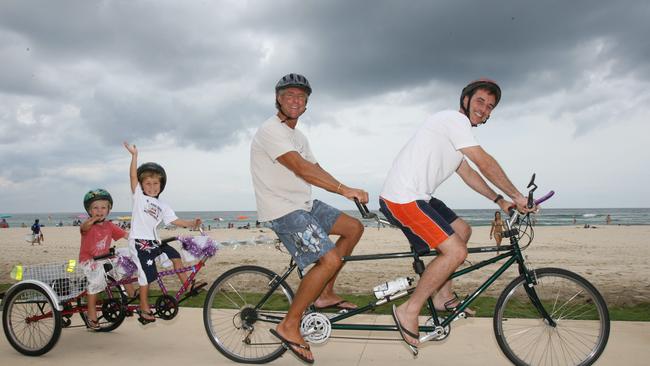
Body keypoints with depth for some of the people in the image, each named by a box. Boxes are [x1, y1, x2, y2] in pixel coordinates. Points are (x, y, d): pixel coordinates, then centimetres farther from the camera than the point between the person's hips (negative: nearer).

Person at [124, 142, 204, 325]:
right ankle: (144, 309, 9)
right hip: (139, 242, -6)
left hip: (153, 241, 6)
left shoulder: (163, 206, 15)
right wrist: (134, 155, -15)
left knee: (175, 255, 8)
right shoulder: (138, 196, 1)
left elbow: (175, 220, 9)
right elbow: (133, 176, -9)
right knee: (147, 274, -5)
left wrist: (192, 223, -6)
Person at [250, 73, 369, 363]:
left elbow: (316, 170, 13)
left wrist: (350, 193, 1)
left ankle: (325, 295, 16)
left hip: (304, 204, 10)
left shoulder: (298, 136, 18)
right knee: (330, 260, -19)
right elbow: (301, 169, -27)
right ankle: (289, 326, -5)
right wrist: (345, 190, -32)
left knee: (354, 228, 8)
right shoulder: (271, 130, -14)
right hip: (283, 210, -10)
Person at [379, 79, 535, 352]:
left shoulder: (455, 127, 23)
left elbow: (468, 173, 24)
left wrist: (500, 201, 16)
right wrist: (516, 196, -3)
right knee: (456, 252, -15)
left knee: (462, 230, 19)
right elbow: (486, 164, -12)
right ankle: (409, 311, -4)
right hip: (403, 199, -11)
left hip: (417, 196, 11)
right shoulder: (455, 119, -10)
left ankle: (443, 296, 26)